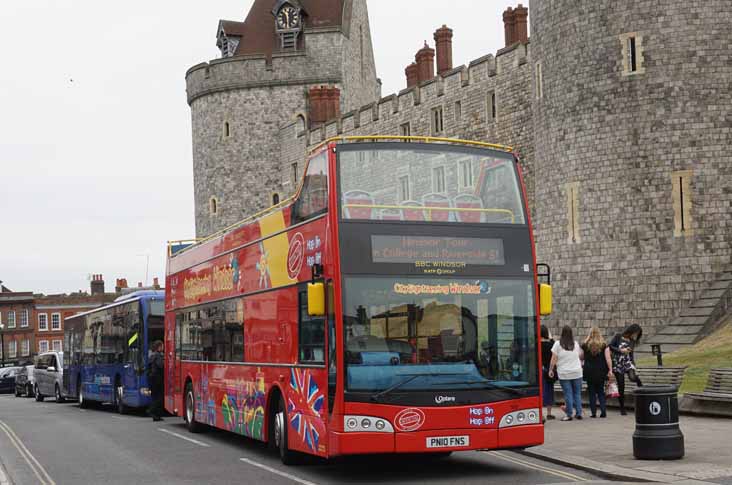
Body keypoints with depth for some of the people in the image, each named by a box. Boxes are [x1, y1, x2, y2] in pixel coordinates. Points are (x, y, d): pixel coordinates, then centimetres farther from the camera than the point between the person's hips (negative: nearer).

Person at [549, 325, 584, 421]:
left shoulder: (558, 344, -6)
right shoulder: (576, 343, 5)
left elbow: (554, 359, -7)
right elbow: (580, 356, 14)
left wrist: (551, 369, 1)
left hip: (564, 373, -3)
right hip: (577, 373, 3)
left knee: (568, 394, 0)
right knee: (577, 393, 10)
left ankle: (569, 415, 1)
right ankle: (579, 413, 11)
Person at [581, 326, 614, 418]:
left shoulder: (585, 345, -2)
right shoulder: (604, 345, -2)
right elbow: (608, 359, -8)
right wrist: (610, 370, -6)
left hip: (589, 372, -1)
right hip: (601, 372, 1)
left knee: (592, 392, 8)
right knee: (601, 391, 12)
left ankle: (593, 412, 5)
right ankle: (603, 411, 0)